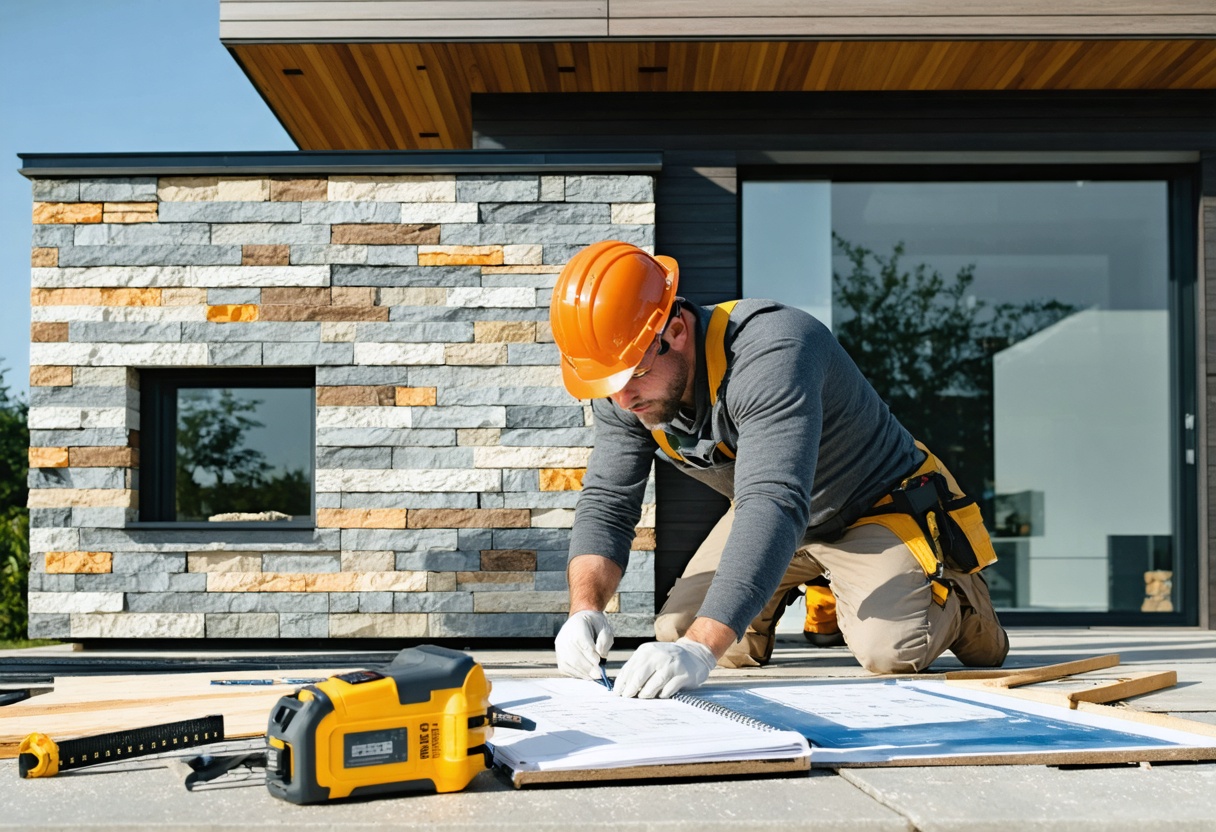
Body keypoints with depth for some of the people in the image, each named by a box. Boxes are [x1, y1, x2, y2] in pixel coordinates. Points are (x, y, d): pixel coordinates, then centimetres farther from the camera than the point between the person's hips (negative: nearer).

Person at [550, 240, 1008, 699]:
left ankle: (955, 595, 8)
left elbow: (776, 507, -49)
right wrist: (586, 607, -32)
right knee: (675, 631, -5)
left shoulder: (770, 353, -39)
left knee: (889, 650, -26)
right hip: (772, 509, 6)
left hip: (879, 507, -6)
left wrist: (701, 647, -59)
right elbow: (606, 504, -11)